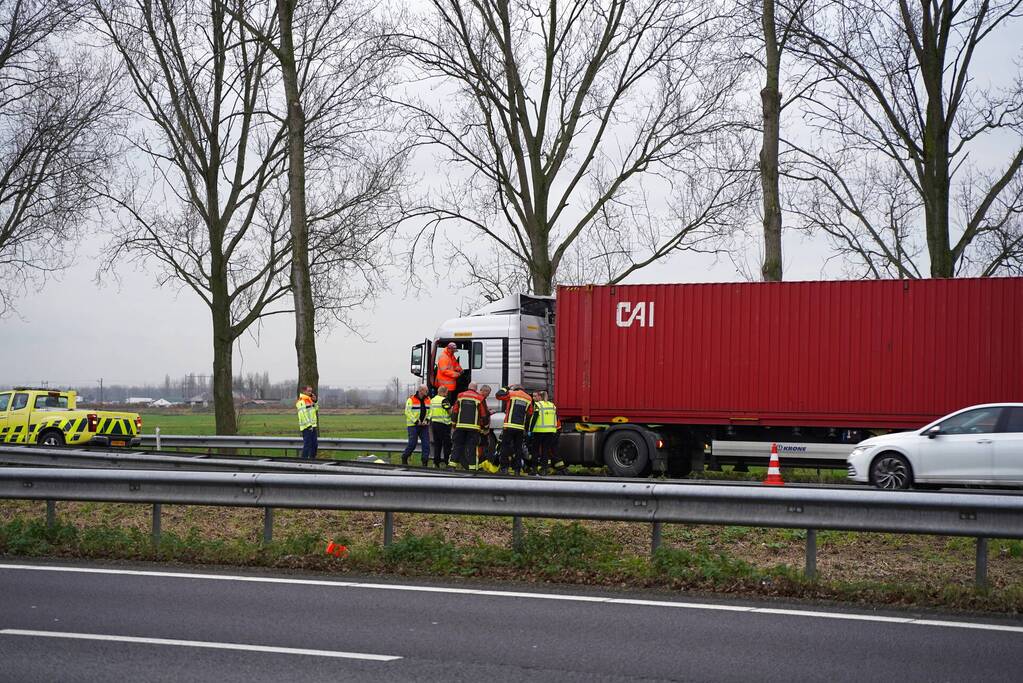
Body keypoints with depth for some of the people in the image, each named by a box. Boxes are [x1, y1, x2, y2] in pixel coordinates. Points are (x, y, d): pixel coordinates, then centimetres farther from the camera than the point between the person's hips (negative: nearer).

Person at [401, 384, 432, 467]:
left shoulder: (428, 399, 9)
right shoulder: (411, 399, -8)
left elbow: (430, 411, 15)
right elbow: (408, 412, -11)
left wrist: (427, 419, -1)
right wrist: (416, 421, -15)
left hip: (424, 426, 5)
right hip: (413, 425, -5)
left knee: (426, 443, -1)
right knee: (412, 443, -5)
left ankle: (425, 461, 4)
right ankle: (404, 457, 16)